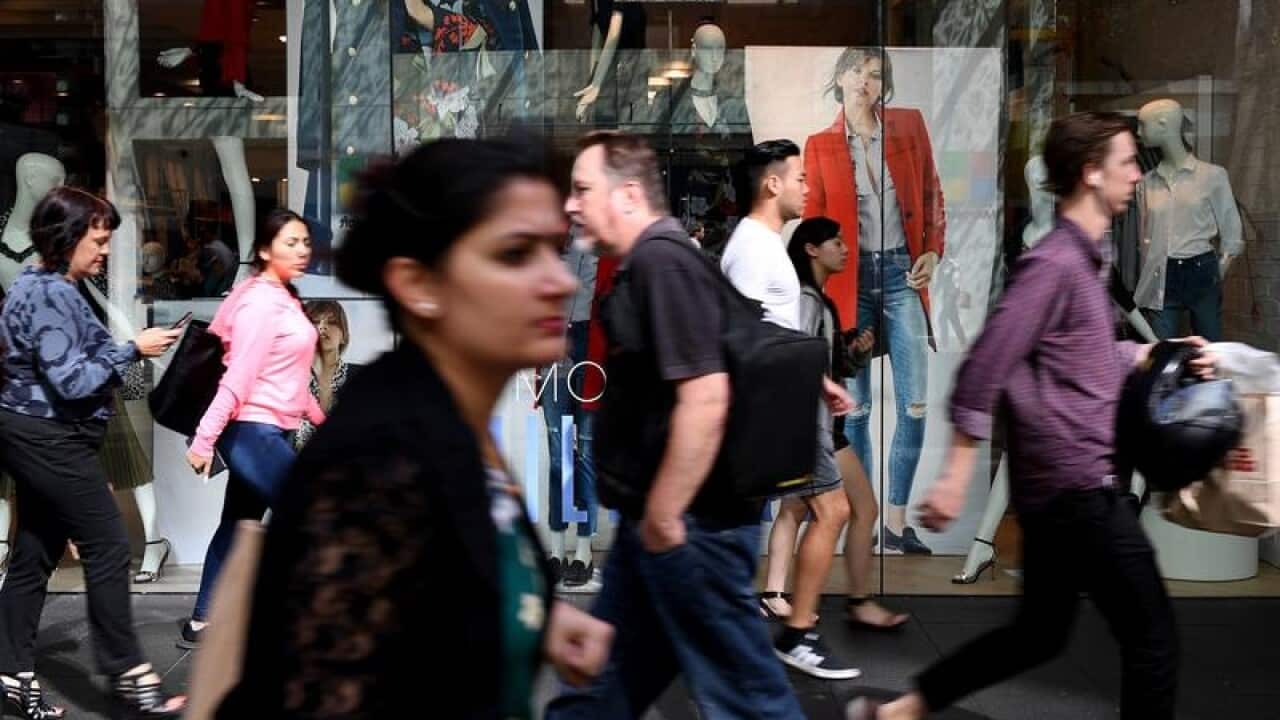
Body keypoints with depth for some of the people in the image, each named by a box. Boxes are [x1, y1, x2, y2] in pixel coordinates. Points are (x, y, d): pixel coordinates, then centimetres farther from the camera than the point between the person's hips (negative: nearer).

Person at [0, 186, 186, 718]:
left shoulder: (53, 288, 15)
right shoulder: (47, 294, -17)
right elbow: (71, 380, -22)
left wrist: (125, 354, 12)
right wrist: (132, 350, -16)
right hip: (50, 439, -10)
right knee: (107, 548, -5)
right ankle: (128, 674, 3)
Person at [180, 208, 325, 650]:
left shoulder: (283, 298, 12)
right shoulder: (260, 302, -17)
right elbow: (237, 378, -22)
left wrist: (318, 417, 25)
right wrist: (204, 439, -21)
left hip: (268, 430, 10)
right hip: (253, 431, -10)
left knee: (239, 527, 15)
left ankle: (200, 626, 25)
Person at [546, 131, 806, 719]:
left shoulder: (661, 262, -19)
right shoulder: (646, 264, 13)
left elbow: (705, 396, -26)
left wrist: (662, 519, -21)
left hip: (688, 524, -10)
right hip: (652, 519, 10)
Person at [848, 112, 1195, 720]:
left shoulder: (1084, 260, 13)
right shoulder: (1054, 264, -16)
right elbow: (981, 373, -21)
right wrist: (955, 478, -21)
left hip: (1058, 484, 10)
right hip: (1079, 486, -10)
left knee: (1038, 633, 17)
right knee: (1152, 637, 2)